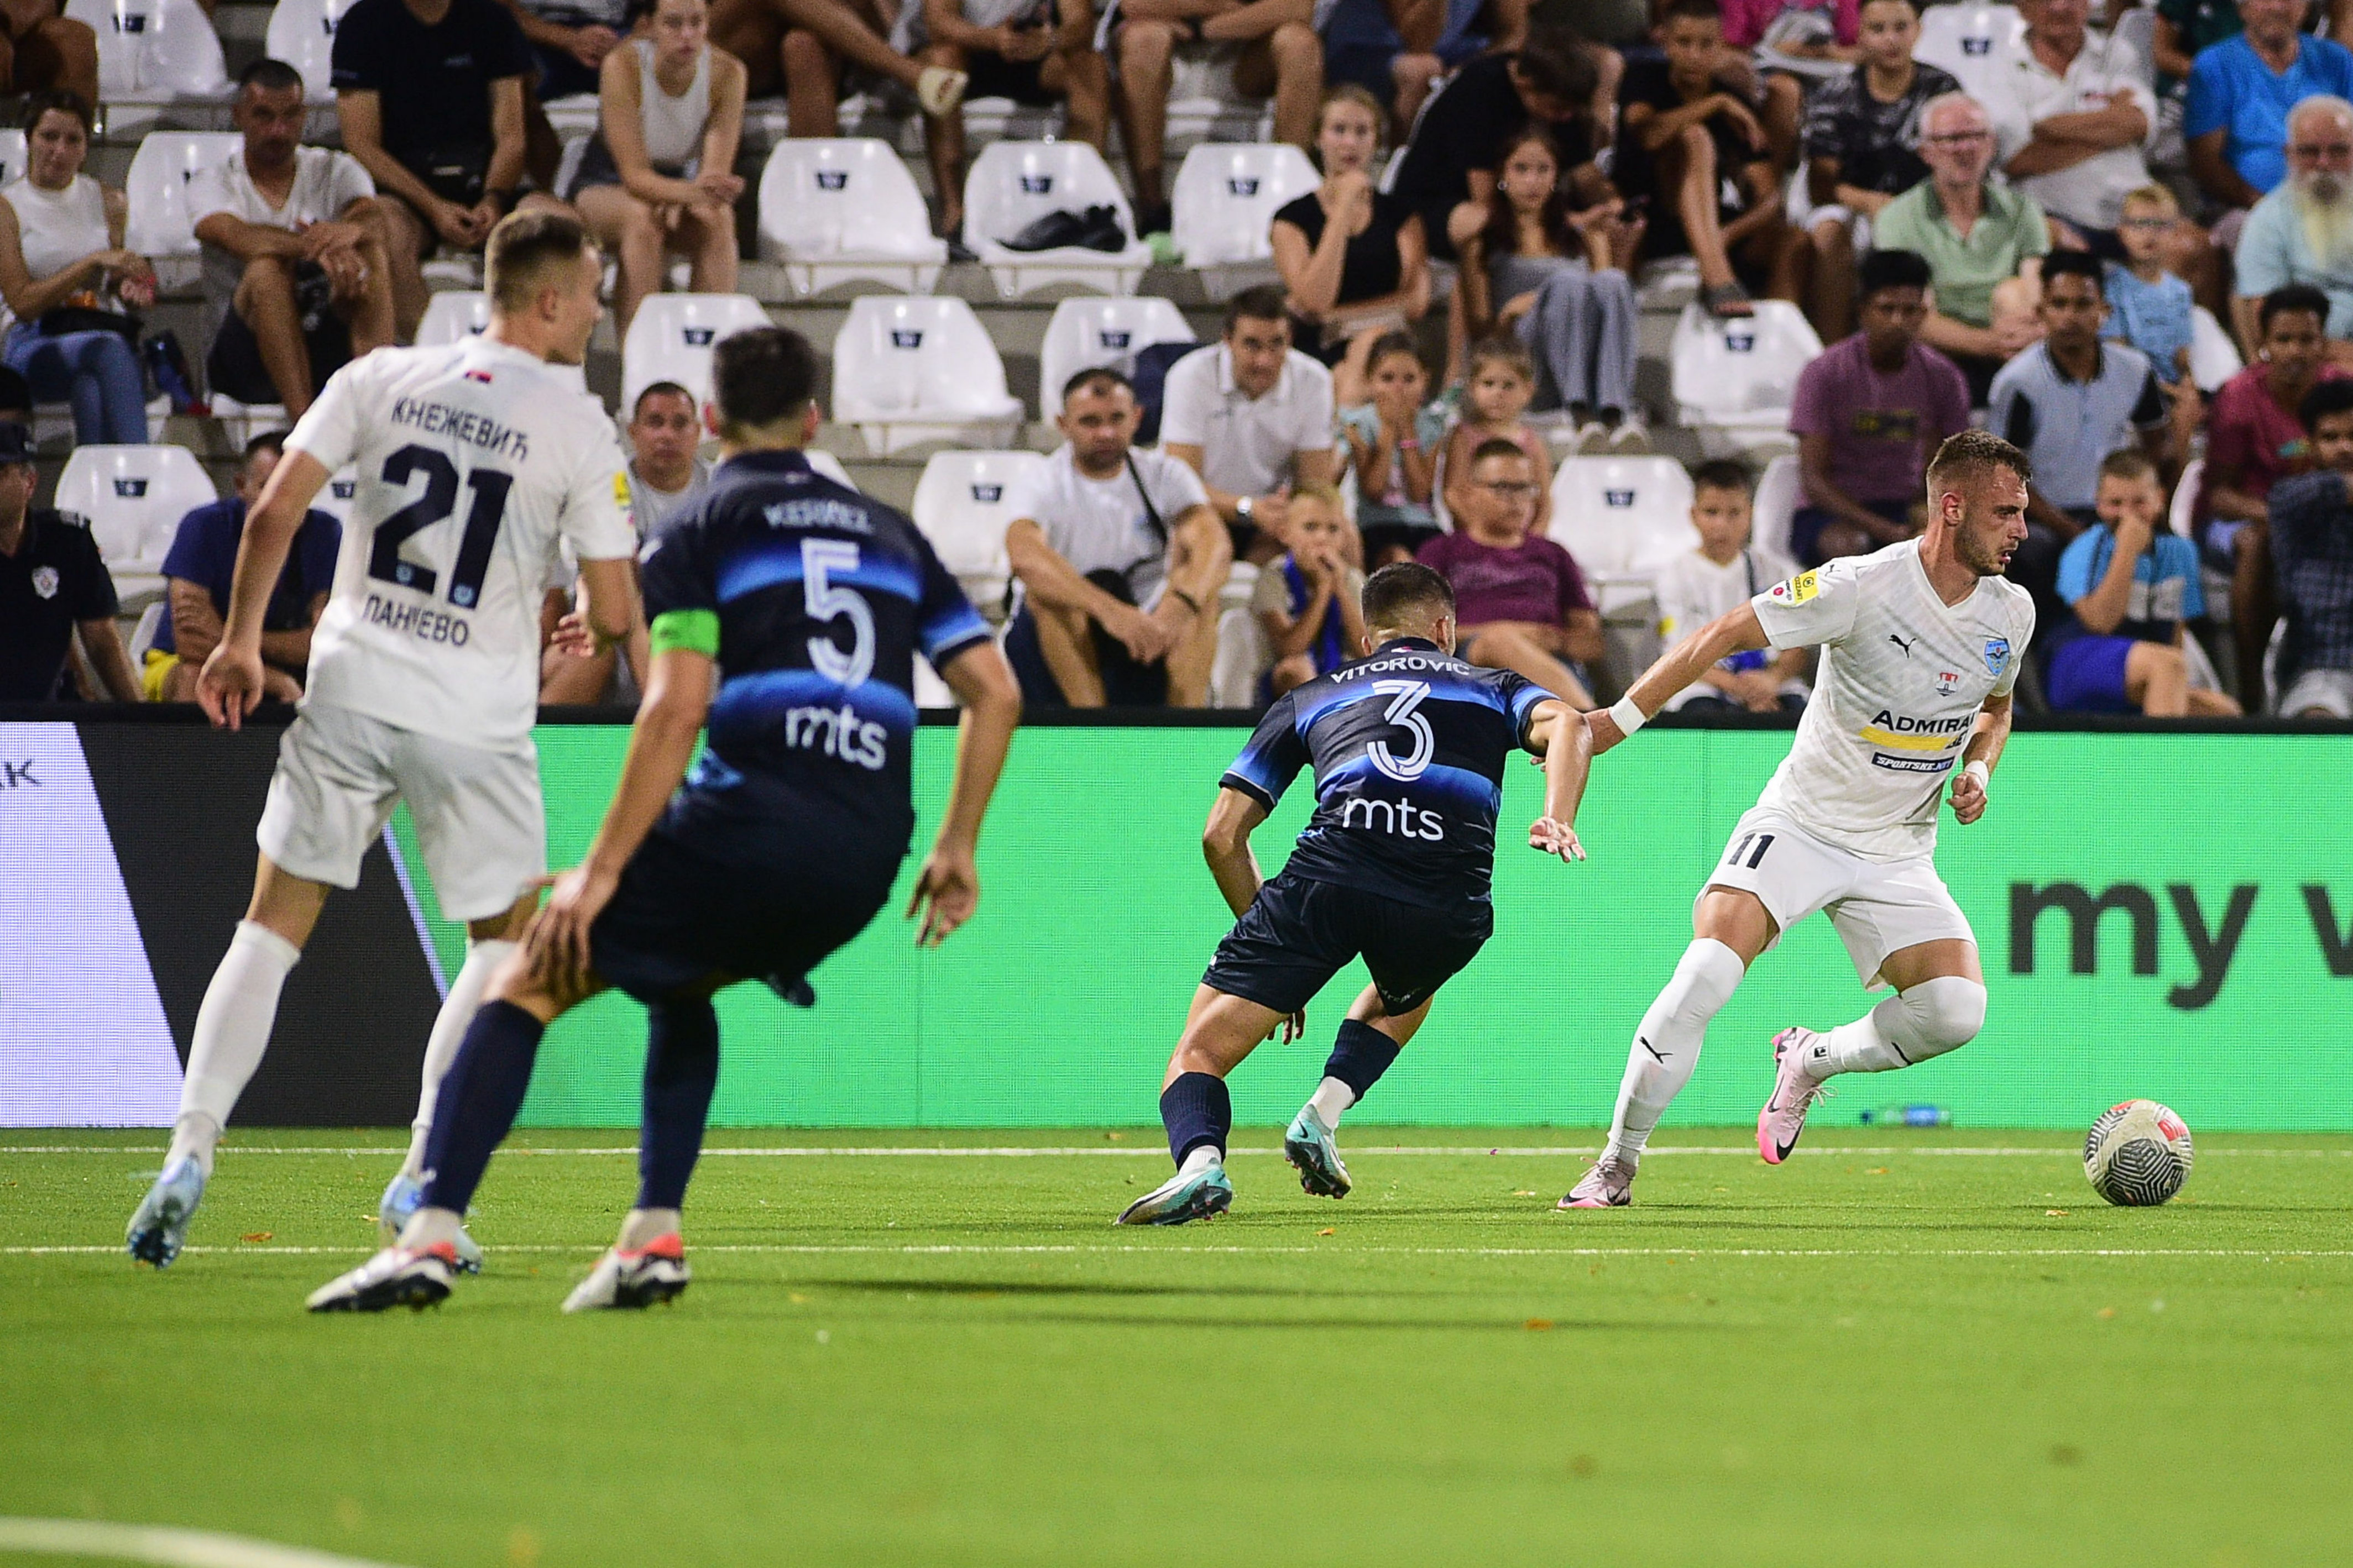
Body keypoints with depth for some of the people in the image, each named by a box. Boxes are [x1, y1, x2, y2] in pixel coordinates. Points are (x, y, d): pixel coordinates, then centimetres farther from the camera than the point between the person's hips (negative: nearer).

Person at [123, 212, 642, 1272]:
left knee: (273, 926, 12)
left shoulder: (379, 379, 3)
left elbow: (273, 513, -1)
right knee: (509, 942, 16)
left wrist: (240, 643, 11)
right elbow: (615, 613, -4)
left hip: (348, 697, 3)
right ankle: (420, 1179, 6)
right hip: (476, 720, -3)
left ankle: (189, 1155, 0)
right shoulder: (578, 429, -5)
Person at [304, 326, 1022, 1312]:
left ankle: (432, 1235, -13)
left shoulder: (703, 533, 5)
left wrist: (602, 869, -7)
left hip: (750, 823, -6)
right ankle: (655, 1238, 17)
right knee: (681, 984, 32)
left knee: (529, 983, 3)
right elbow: (995, 692, 15)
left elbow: (676, 710, -8)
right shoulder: (891, 535, 21)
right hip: (866, 862, 6)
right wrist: (957, 848, 21)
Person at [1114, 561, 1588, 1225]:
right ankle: (1323, 1114, 14)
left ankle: (1200, 1159, -26)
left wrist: (1279, 963, 31)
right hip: (1450, 908, 1)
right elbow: (1564, 722, 6)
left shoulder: (1308, 698, 30)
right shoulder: (1493, 688, 30)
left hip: (1330, 875, -1)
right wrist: (1556, 819, -8)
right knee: (1405, 994, 38)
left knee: (1199, 1054, 5)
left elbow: (1222, 836, 24)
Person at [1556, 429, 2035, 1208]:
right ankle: (1616, 1166, -11)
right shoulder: (1864, 586, -19)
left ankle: (1811, 1061, 13)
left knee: (1957, 1012, -17)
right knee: (1705, 974, -26)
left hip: (1898, 853, 4)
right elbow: (1728, 634, -12)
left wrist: (1979, 767, 0)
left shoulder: (2010, 613, -1)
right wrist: (1623, 717, -15)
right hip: (1799, 823, -4)